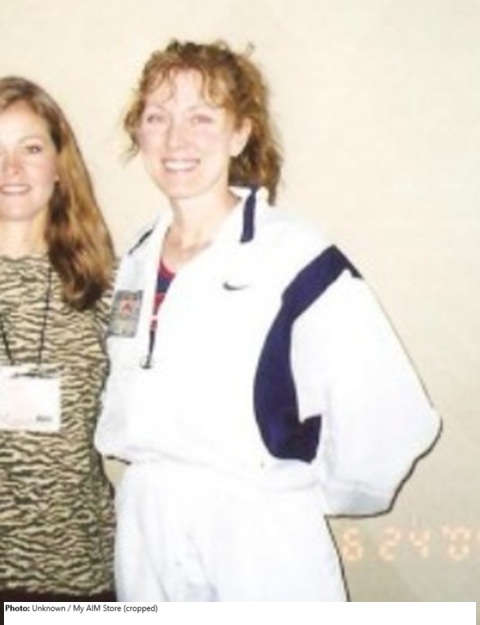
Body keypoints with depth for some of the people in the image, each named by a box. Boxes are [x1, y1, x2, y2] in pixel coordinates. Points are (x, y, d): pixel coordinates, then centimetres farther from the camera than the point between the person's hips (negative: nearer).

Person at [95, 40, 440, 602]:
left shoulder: (296, 258, -15)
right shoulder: (138, 260, 6)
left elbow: (391, 416, -18)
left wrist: (313, 493, -6)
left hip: (261, 545, -5)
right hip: (144, 533, 6)